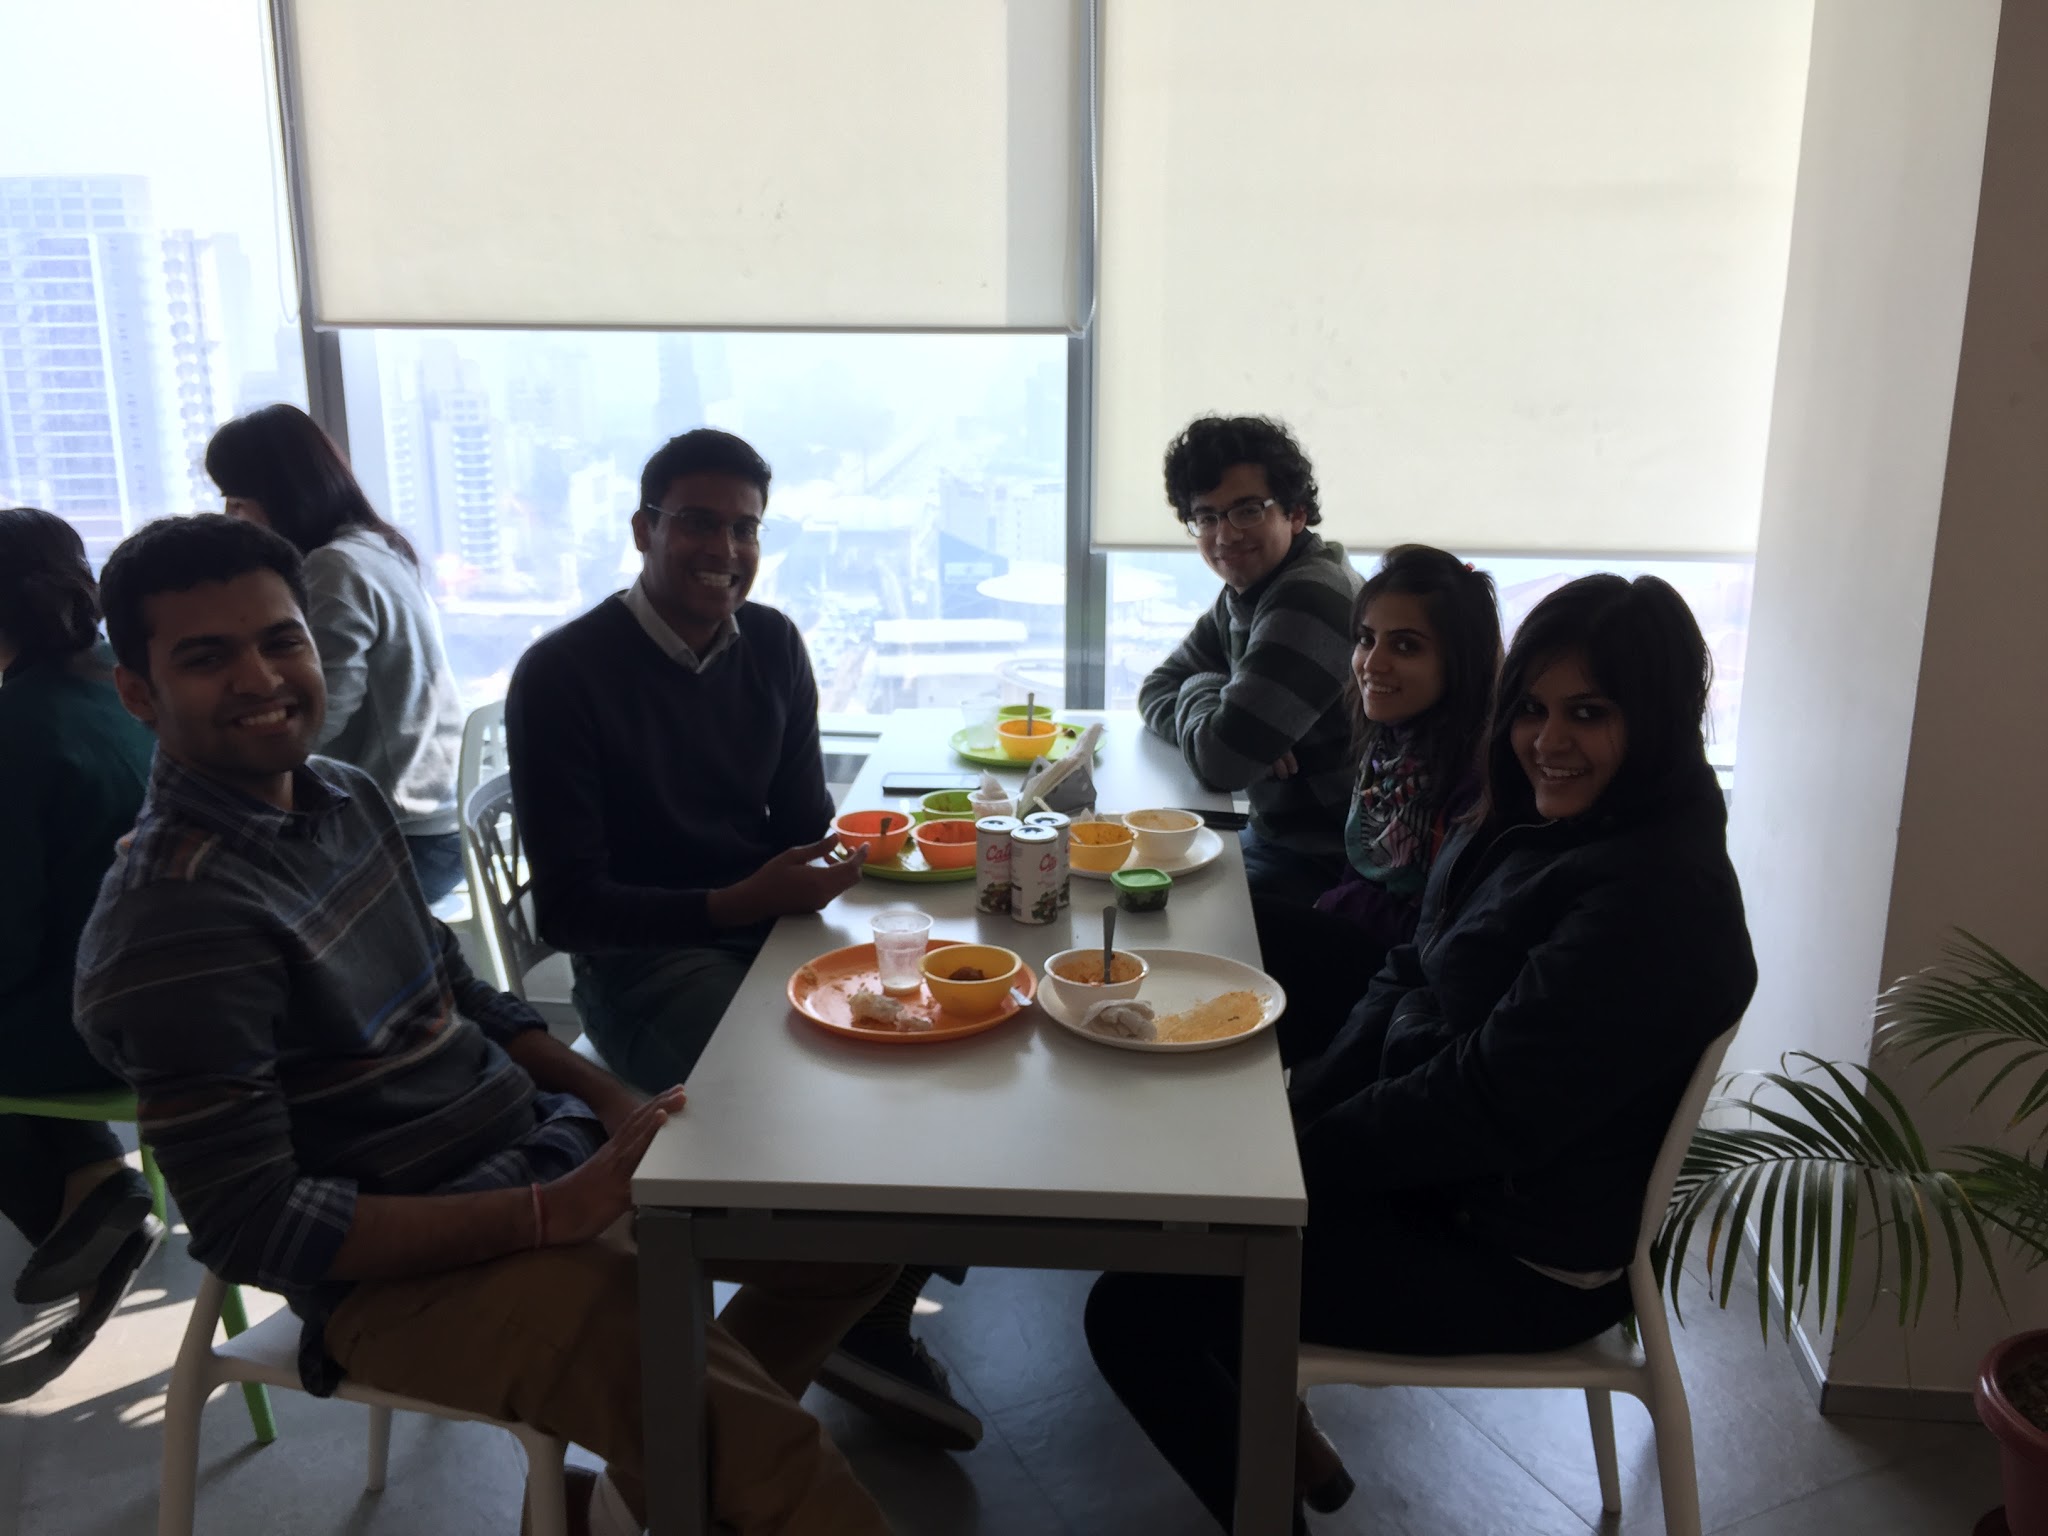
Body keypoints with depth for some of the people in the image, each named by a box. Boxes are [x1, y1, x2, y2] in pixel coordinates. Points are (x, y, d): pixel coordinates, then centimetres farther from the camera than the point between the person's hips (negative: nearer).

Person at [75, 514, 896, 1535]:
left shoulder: (344, 797, 7)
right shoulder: (178, 914, -19)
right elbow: (251, 1229, -19)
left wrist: (613, 1103, 1)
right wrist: (554, 1212, -23)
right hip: (406, 1265, -9)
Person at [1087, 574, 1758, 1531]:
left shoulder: (1657, 896, -26)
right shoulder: (1529, 826, 2)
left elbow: (1487, 1104, -26)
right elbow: (1408, 984, 7)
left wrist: (1303, 1151, -15)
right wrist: (1295, 1111, -6)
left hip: (1517, 1263, -9)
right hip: (1434, 1172, 9)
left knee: (1134, 1309, -11)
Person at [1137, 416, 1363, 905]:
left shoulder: (1311, 598, -24)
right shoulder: (1242, 596, 7)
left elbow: (1220, 761, -26)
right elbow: (1156, 692, 12)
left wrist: (1199, 690, -4)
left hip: (1326, 866, -9)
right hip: (1272, 836, 9)